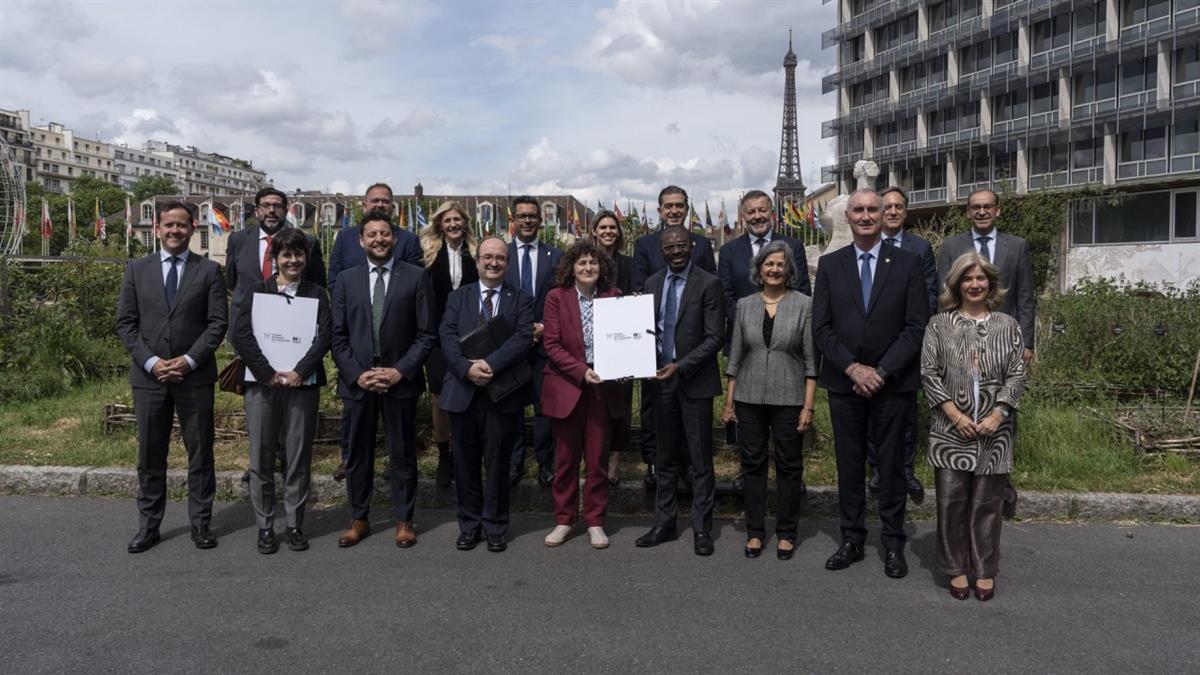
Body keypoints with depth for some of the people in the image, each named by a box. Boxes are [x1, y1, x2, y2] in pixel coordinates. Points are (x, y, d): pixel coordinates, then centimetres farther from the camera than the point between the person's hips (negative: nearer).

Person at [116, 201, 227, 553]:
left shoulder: (209, 270, 3)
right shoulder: (137, 269, 8)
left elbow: (218, 322, -2)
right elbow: (126, 323, 4)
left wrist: (189, 360, -13)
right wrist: (151, 362, -9)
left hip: (195, 376, -1)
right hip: (148, 376, 2)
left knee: (200, 453, 5)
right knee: (150, 455, 9)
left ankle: (200, 523, 16)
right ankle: (148, 525, 20)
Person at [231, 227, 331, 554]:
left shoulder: (317, 295, 9)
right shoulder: (258, 291, 8)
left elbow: (324, 336, -1)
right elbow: (241, 335, -2)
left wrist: (299, 372, -14)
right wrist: (268, 373, -11)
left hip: (302, 382, 0)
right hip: (261, 382, 0)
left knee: (299, 456, 3)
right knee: (261, 457, 3)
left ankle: (295, 524, 14)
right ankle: (265, 525, 14)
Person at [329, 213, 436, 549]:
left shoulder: (416, 277, -1)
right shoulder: (346, 279, 6)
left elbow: (426, 334, -3)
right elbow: (338, 336, 4)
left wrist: (400, 371, -12)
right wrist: (356, 374, -8)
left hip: (400, 380, -2)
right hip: (356, 380, 2)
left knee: (402, 454, 8)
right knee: (358, 454, 11)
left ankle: (404, 520, 21)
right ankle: (358, 519, 25)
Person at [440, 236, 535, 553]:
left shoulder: (521, 300, 6)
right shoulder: (458, 297, 11)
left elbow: (524, 338, -9)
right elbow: (447, 336, -1)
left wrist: (490, 364, -22)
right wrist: (467, 367, -18)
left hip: (502, 393, -2)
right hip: (463, 392, 2)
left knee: (497, 463, 6)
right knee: (465, 463, 9)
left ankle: (495, 528, 19)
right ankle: (469, 526, 22)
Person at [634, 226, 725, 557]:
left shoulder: (708, 284, -7)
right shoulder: (652, 283, 9)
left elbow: (715, 337, -10)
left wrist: (681, 366, -18)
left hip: (695, 381, -4)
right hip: (662, 380, 5)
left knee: (700, 460, 4)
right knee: (666, 457, 13)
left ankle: (702, 529, 14)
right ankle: (663, 523, 23)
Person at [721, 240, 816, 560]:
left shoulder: (803, 304, -3)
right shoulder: (745, 305, 5)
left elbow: (810, 359, -3)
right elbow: (735, 356, 8)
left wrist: (808, 406, -7)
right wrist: (728, 401, 6)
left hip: (788, 399, -2)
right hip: (749, 398, 2)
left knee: (789, 466, 6)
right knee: (753, 464, 8)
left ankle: (786, 534, 20)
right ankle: (754, 531, 21)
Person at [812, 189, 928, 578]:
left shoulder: (907, 264, 1)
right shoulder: (829, 265, 4)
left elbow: (916, 326, -4)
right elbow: (821, 327, 0)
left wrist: (882, 371, -12)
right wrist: (853, 367, -11)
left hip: (892, 382, -1)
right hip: (844, 382, 1)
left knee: (891, 464, 7)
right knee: (849, 463, 8)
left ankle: (893, 543, 18)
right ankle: (852, 539, 20)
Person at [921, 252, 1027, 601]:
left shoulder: (1008, 325, 8)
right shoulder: (939, 324, 5)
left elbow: (1017, 375, 3)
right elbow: (929, 372, -1)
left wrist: (997, 416, -9)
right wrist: (956, 415, -9)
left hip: (994, 431, 1)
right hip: (951, 429, -1)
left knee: (987, 503, 6)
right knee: (951, 501, 3)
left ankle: (985, 570, 19)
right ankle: (956, 569, 17)